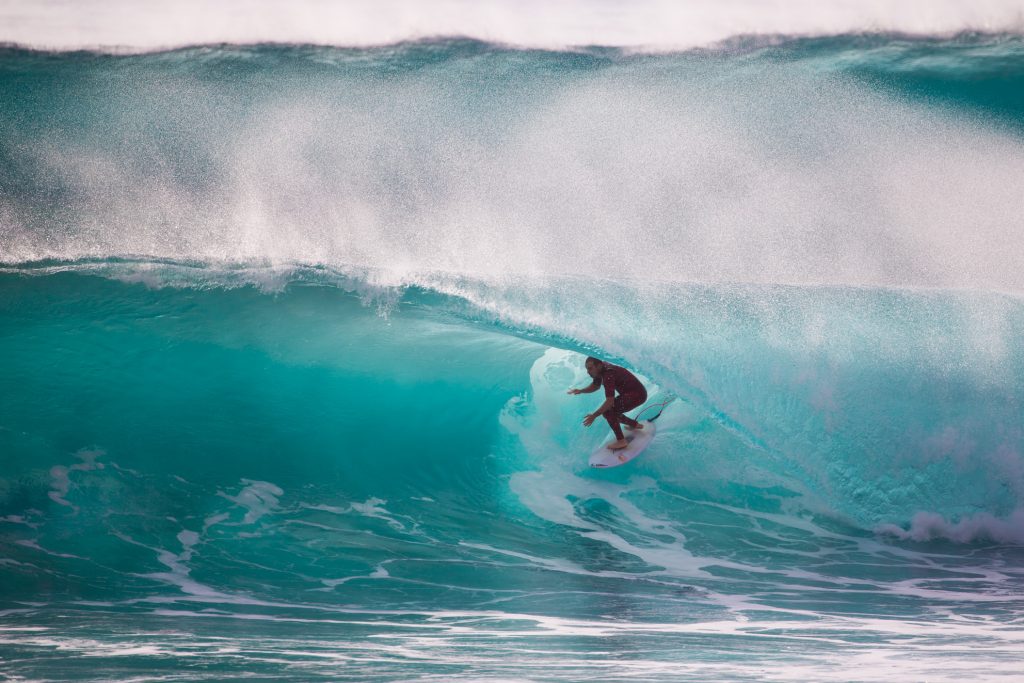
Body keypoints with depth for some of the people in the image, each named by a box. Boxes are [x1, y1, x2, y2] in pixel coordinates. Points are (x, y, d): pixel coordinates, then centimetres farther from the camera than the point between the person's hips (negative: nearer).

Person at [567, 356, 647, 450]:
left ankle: (621, 441, -16)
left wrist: (594, 415, -32)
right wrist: (580, 391, 0)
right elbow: (595, 386, 16)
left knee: (607, 411, -22)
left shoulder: (608, 375, -30)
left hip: (638, 395, -10)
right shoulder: (601, 369, -2)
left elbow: (610, 401, -35)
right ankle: (635, 424, 36)